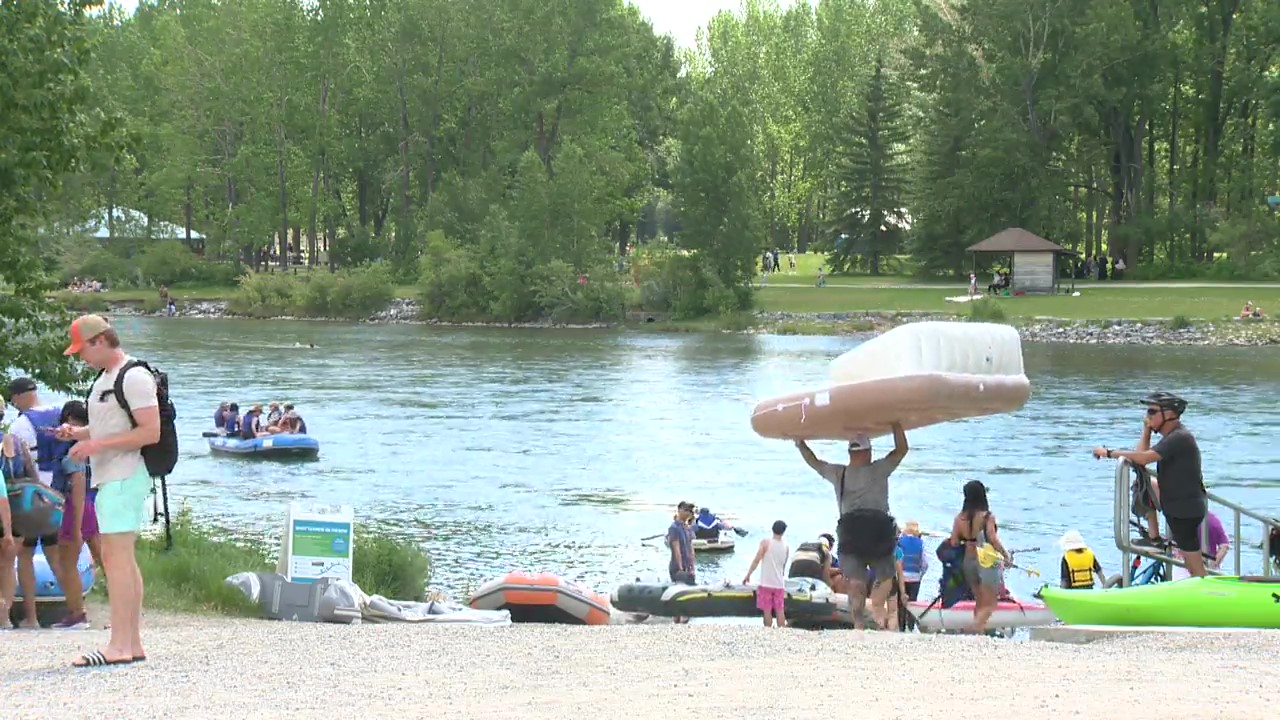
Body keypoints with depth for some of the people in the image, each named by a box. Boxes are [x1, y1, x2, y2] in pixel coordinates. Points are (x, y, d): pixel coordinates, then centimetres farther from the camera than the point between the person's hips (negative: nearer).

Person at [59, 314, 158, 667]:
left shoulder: (134, 378, -12)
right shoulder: (104, 377, 20)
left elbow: (151, 432, -19)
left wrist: (96, 444, -20)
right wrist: (78, 433, 11)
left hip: (125, 476, -11)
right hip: (109, 478, 11)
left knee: (116, 557, -14)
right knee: (122, 560, 10)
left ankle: (119, 645, -18)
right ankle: (133, 643, 13)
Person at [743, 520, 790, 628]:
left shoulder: (765, 543, -9)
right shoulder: (786, 547, 3)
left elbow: (756, 560, -13)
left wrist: (748, 575, -6)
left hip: (766, 583, -3)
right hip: (779, 584, 3)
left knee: (767, 611, 2)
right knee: (780, 611, 9)